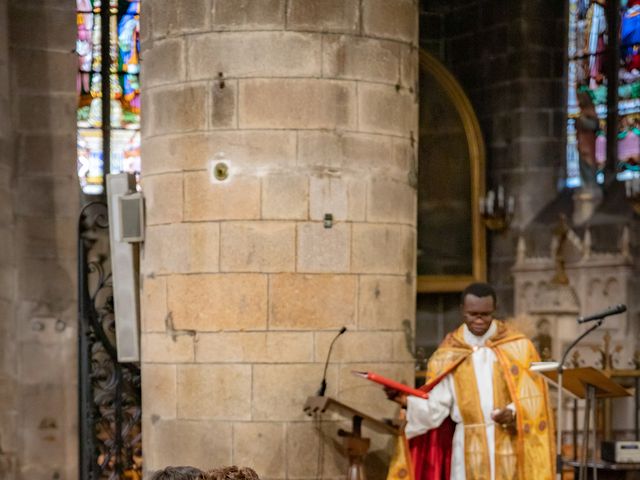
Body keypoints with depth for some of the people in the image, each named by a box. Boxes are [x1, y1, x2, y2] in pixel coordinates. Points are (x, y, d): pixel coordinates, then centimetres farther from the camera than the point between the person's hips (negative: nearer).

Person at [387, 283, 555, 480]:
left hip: (509, 446, -1)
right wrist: (406, 400, -19)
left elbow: (533, 396, -4)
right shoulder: (448, 354, 3)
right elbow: (437, 406, -3)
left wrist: (514, 412, -23)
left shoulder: (518, 346, 0)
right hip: (469, 450, 1)